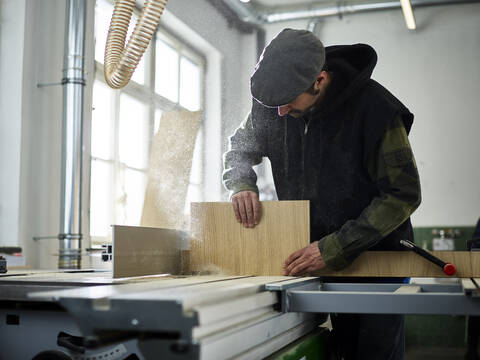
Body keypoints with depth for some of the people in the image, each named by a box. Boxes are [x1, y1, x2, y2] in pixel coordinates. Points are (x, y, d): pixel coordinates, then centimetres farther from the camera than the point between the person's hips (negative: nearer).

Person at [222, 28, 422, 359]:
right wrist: (242, 185, -13)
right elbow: (239, 150, 11)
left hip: (376, 255, -3)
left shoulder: (376, 109, -22)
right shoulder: (272, 102, -7)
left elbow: (403, 194, -19)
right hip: (314, 254, 4)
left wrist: (334, 248, -23)